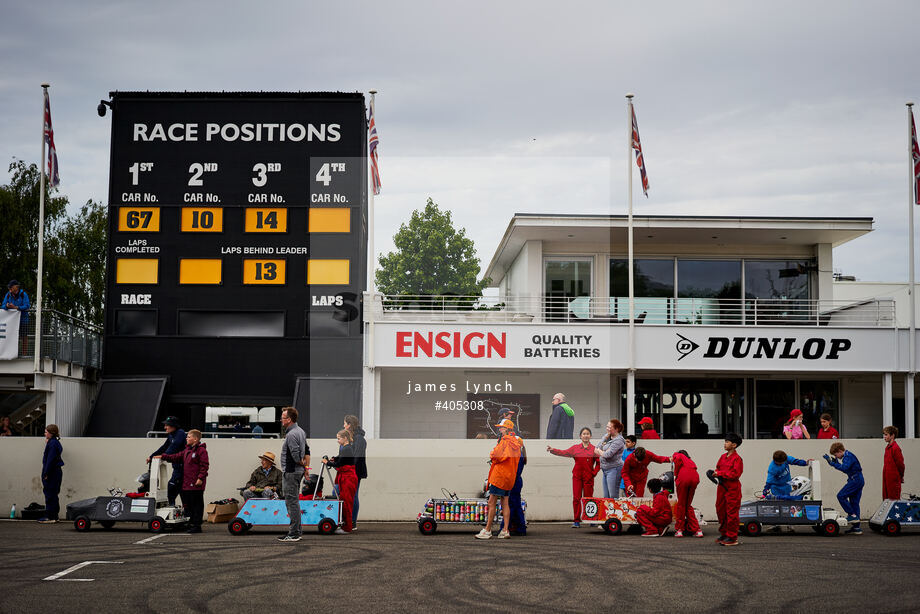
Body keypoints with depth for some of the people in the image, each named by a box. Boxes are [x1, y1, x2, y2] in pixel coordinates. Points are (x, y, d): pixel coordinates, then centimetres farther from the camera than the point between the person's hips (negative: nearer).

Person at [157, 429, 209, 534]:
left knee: (197, 504, -5)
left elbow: (205, 465, -14)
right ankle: (192, 524, 21)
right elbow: (176, 457, 24)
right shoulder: (187, 450, 17)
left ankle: (197, 526, -3)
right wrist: (163, 457, 18)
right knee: (189, 505, 12)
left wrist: (200, 478, -20)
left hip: (196, 484, -9)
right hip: (187, 484, 9)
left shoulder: (201, 450, -10)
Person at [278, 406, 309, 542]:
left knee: (292, 502, -7)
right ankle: (297, 530, 21)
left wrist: (302, 464, -7)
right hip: (298, 471, 10)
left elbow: (296, 455, -25)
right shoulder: (301, 431, 14)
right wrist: (306, 466, 16)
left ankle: (293, 534, -5)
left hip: (291, 472, -10)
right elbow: (307, 450, 20)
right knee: (294, 501, 16)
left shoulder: (291, 435, -19)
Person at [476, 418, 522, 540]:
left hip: (500, 475, -9)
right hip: (510, 476, 9)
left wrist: (492, 455, 4)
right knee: (505, 502, 10)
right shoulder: (516, 442, 14)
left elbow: (497, 456, -18)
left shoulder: (505, 441, -13)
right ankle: (506, 530, 6)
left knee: (492, 502, -5)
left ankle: (487, 530, -5)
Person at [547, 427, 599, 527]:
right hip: (577, 476, 2)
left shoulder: (594, 449, 3)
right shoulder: (575, 448, 9)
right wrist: (553, 450, -11)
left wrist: (594, 473, -4)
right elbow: (564, 453, 1)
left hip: (588, 477, -2)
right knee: (576, 498, -3)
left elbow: (599, 463, 4)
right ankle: (577, 521, 2)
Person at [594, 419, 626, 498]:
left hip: (614, 469, -9)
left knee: (613, 497, -10)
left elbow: (608, 454, -19)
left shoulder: (618, 440, -12)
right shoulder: (607, 436, 14)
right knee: (606, 497, 10)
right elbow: (597, 449, 10)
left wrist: (599, 451, 0)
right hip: (605, 470, 9)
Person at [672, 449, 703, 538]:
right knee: (688, 505, 16)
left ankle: (679, 530, 11)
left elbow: (678, 458, -3)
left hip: (684, 476, -5)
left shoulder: (677, 455, 20)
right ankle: (697, 530, 10)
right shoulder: (689, 460, 37)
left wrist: (676, 475, 4)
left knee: (681, 504, 7)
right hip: (695, 477, 5)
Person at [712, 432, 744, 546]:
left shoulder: (737, 459, -12)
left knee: (732, 513, -4)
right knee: (720, 510, 13)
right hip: (722, 487, 8)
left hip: (732, 489, -8)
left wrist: (720, 473, -16)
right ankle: (723, 534, 26)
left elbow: (735, 474, -19)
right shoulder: (723, 457, 12)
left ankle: (732, 538, 2)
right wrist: (716, 473, -2)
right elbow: (718, 468, 22)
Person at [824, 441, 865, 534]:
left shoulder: (848, 456, -15)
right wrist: (835, 461, 8)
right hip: (859, 480, 10)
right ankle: (856, 527, 11)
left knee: (841, 496, -11)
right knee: (854, 502, 10)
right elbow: (844, 468, 21)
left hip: (855, 480, -10)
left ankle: (852, 515, -8)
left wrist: (832, 463, -27)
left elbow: (844, 467, -29)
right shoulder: (847, 455, 17)